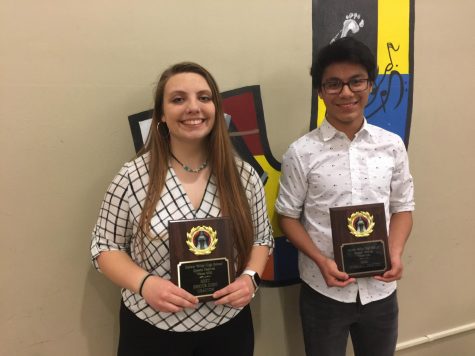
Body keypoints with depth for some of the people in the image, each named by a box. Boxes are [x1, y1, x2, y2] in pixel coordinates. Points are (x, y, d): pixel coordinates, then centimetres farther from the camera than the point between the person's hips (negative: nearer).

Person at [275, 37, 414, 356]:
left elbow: (402, 208, 6)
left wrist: (396, 253, -11)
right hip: (323, 291, -2)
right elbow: (288, 216, -5)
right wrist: (321, 261, -17)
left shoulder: (392, 146, -2)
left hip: (380, 289, 3)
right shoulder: (302, 153, -11)